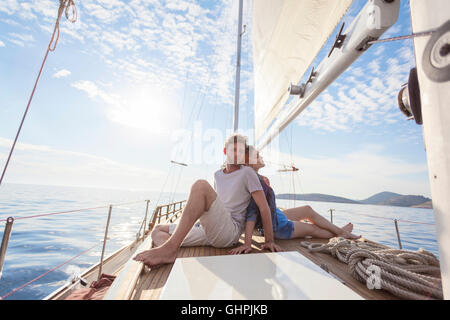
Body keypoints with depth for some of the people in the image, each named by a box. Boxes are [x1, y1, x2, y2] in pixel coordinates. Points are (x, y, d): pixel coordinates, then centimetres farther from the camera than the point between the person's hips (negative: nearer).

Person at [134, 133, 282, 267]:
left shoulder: (247, 172, 0)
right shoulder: (217, 174, 18)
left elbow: (264, 207, -3)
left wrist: (269, 241, -6)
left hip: (230, 231, -7)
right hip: (209, 230, 8)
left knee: (201, 185, -28)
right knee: (158, 231, 9)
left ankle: (170, 248, -32)